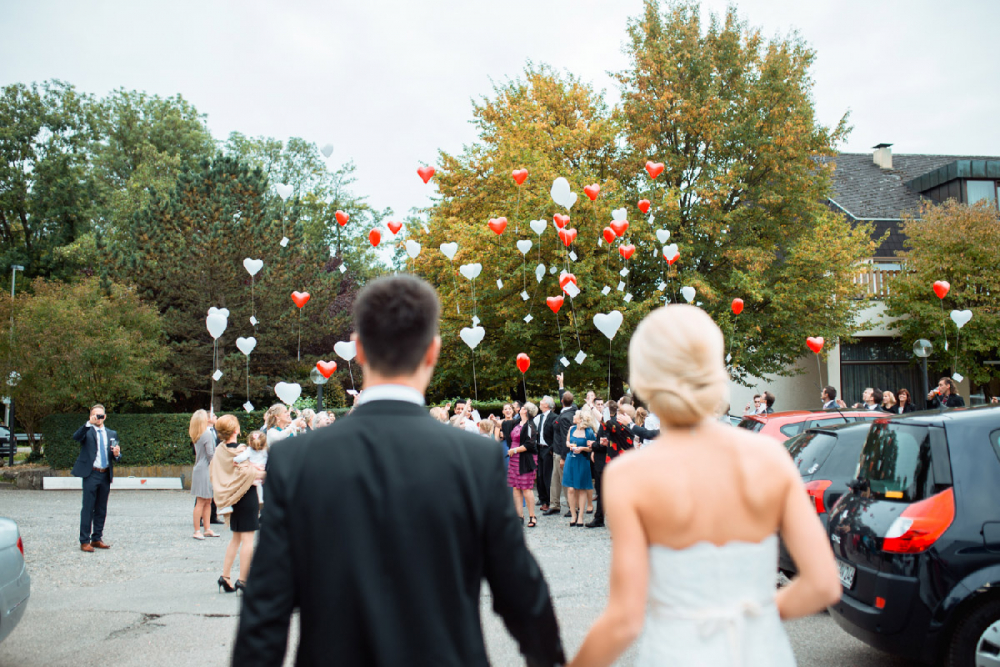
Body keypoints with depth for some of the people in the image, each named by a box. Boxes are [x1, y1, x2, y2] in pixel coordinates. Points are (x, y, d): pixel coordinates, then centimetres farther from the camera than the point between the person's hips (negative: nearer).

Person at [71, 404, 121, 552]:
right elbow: (76, 437, -21)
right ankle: (85, 541, 0)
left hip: (106, 475, 5)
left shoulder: (112, 434, 16)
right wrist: (88, 423, -33)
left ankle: (97, 539, 18)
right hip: (91, 474, -5)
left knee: (101, 509, 10)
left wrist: (117, 454, -7)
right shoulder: (87, 431, 2)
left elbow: (117, 456, 17)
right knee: (88, 508, -4)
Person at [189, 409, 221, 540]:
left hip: (199, 469, 9)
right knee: (201, 502, -5)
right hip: (205, 470, -9)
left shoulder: (196, 436, 12)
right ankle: (197, 531, -2)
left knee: (208, 501, 13)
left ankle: (207, 529, 17)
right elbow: (210, 453, -17)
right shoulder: (207, 434, -14)